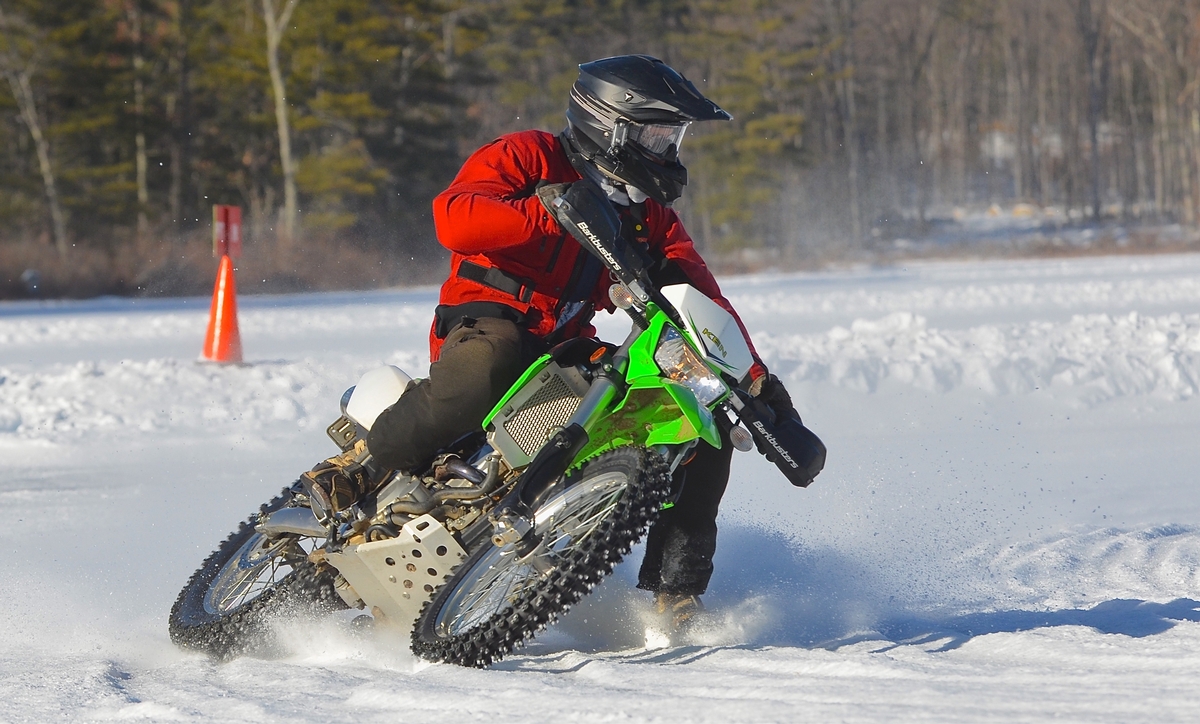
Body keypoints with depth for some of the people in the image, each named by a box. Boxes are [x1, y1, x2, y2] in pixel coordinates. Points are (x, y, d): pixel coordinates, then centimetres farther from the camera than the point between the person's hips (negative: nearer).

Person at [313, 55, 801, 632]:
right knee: (491, 358, -44)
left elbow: (703, 302, 12)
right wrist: (549, 213, -27)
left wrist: (756, 377, -2)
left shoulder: (651, 218, 19)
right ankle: (363, 470, -30)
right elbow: (453, 218, -17)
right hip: (484, 321, -7)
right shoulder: (527, 157, 0)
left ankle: (673, 589, -4)